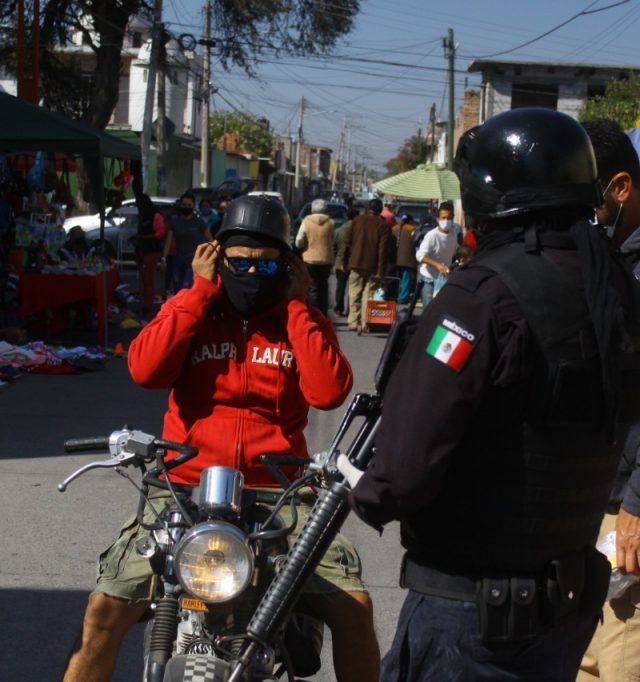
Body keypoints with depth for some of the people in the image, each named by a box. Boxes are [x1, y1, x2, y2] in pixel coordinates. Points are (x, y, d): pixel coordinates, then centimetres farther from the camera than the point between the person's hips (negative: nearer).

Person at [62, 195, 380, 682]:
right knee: (105, 610, -13)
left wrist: (298, 306, -6)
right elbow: (145, 370, -12)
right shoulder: (190, 309, 7)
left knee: (352, 605, -13)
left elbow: (329, 392, -11)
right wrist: (201, 291, -8)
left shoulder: (304, 322, 7)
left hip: (278, 496, 0)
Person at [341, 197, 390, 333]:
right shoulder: (383, 225, -1)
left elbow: (347, 243, 4)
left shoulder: (356, 221, 5)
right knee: (369, 294, 3)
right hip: (373, 265, -2)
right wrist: (381, 270, -8)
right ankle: (365, 323, -1)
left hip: (356, 263, 2)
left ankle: (353, 321, 3)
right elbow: (383, 249, -7)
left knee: (354, 293, 8)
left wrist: (345, 262, 9)